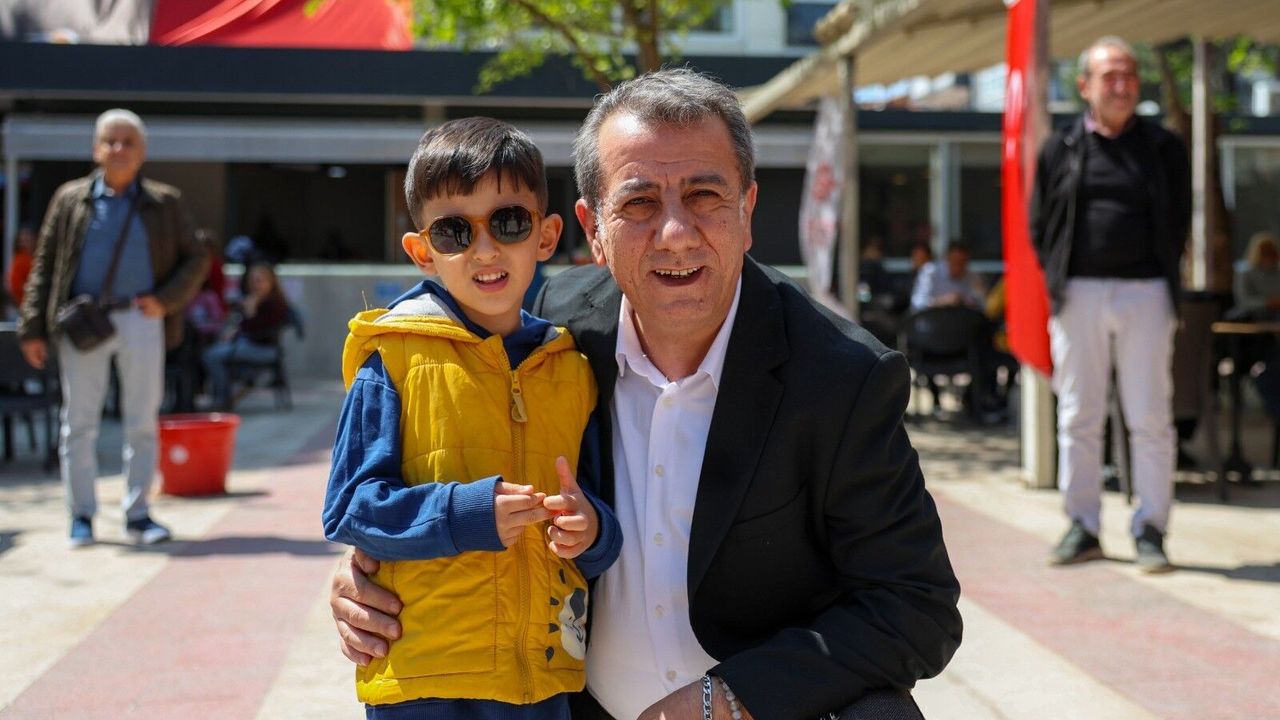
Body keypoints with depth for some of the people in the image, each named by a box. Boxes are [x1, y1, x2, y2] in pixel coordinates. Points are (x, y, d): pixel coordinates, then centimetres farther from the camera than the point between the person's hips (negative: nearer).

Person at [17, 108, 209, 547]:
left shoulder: (164, 203, 9)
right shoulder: (71, 200, 8)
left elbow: (196, 259, 11)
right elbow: (44, 265, 8)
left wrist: (164, 300, -6)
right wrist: (33, 328, 2)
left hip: (140, 319, 0)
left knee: (143, 420, 3)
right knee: (79, 421, 2)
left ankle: (137, 514, 12)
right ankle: (81, 516, 11)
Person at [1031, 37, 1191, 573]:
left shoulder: (1164, 148, 9)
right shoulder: (1060, 149, 8)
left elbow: (1179, 222, 11)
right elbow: (1040, 225, 10)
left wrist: (1159, 276, 3)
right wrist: (1059, 280, 2)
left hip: (1145, 292, 0)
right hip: (1078, 294, 1)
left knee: (1150, 418, -2)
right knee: (1078, 417, 4)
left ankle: (1150, 531, 5)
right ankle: (1082, 527, 12)